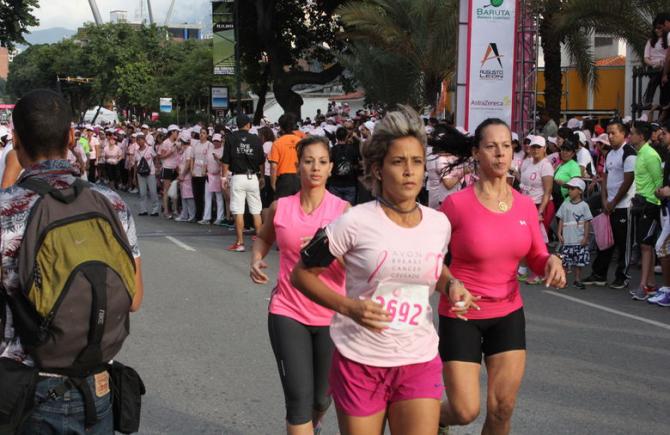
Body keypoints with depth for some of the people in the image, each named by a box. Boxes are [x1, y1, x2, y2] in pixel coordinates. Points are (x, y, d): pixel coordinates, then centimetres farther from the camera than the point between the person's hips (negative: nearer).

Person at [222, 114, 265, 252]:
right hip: (252, 178, 2)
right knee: (256, 211, 9)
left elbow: (225, 161, -3)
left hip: (237, 177, -2)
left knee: (238, 212, -1)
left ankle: (239, 243, -1)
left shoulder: (230, 138, -1)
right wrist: (262, 177, 22)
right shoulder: (256, 139, 2)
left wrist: (224, 177, 4)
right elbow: (261, 161, 8)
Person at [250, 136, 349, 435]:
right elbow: (264, 238, 22)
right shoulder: (280, 208, 0)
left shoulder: (343, 210, -6)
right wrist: (256, 260, 2)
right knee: (299, 399, -11)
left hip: (331, 316, 0)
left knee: (321, 398, 16)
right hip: (287, 312, 0)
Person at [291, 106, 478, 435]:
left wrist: (451, 285, 1)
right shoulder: (356, 222, -11)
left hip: (420, 363, 3)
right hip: (360, 363, -3)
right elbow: (302, 274, -5)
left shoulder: (439, 224, 2)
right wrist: (349, 307, -18)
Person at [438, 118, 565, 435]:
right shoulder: (456, 204, -14)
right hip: (461, 315, -4)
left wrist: (552, 262, -14)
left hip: (508, 314, 4)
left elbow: (536, 259, 6)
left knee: (503, 409, 5)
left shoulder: (526, 206, 0)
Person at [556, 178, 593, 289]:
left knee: (579, 262, 5)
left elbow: (587, 222, -1)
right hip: (567, 239, 1)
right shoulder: (565, 204, 5)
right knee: (564, 261, 0)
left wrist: (585, 237, -5)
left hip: (579, 240, -1)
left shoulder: (584, 205, -1)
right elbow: (561, 220, 8)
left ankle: (577, 280, 17)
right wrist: (559, 233, 0)